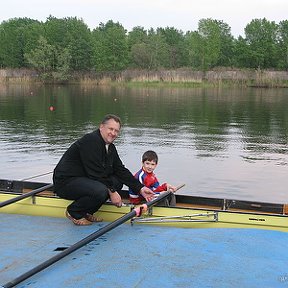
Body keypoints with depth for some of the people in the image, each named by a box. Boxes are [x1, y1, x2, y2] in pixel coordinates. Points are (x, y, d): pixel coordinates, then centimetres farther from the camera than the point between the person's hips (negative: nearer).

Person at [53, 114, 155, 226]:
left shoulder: (111, 148, 9)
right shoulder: (90, 140, -21)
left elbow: (121, 170, 9)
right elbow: (96, 172, -24)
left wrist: (140, 188, 0)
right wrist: (111, 192, -18)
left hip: (85, 179, 10)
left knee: (118, 182, 1)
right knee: (100, 191, -32)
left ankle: (87, 212, 6)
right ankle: (74, 212, -5)